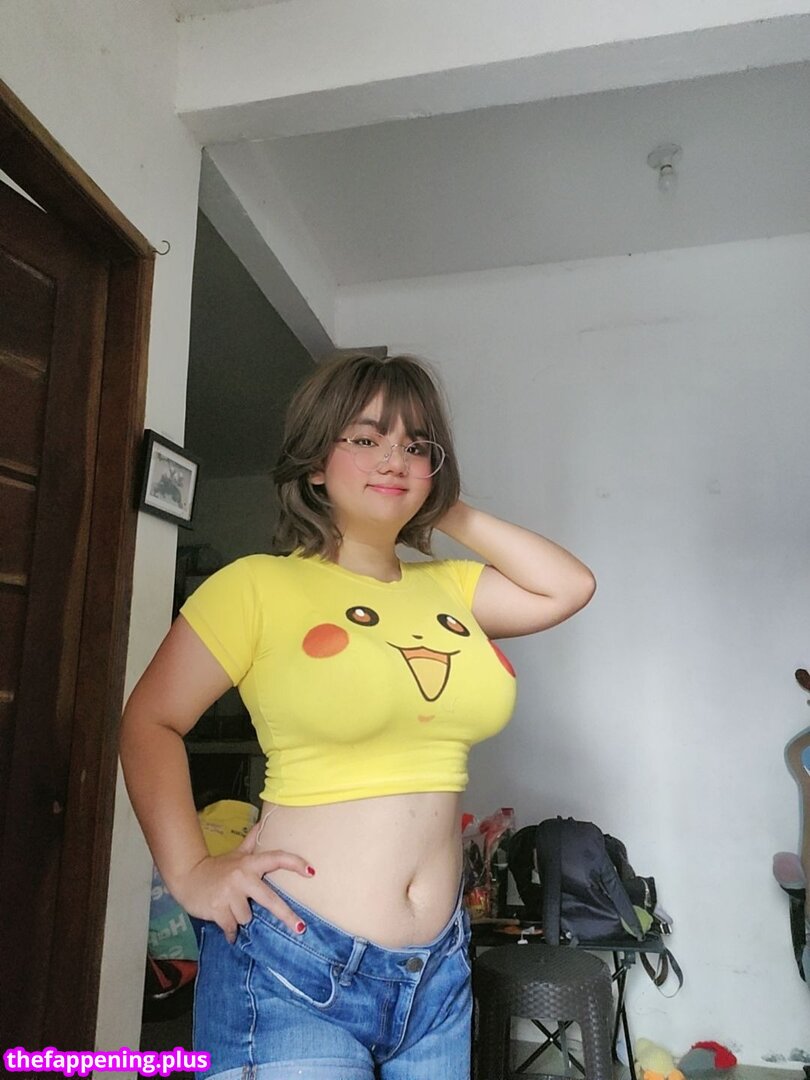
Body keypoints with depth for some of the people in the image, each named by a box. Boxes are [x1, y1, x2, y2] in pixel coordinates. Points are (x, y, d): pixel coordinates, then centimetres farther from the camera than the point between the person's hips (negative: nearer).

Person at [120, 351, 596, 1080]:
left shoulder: (448, 588, 6)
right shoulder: (258, 585, -8)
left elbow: (571, 587, 4)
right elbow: (151, 723, -3)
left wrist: (454, 514, 2)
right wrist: (190, 872, -11)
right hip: (294, 960, -5)